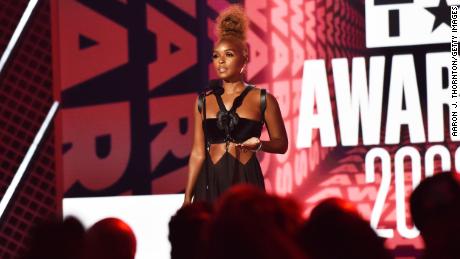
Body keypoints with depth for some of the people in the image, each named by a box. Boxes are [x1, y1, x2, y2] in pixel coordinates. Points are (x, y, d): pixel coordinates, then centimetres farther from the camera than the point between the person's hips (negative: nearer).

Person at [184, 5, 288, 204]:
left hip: (246, 183, -2)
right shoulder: (204, 101, 8)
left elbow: (281, 144, 7)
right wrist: (188, 197, 4)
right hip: (210, 184, 2)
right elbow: (198, 152, 9)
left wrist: (259, 144, -15)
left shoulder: (262, 99, 1)